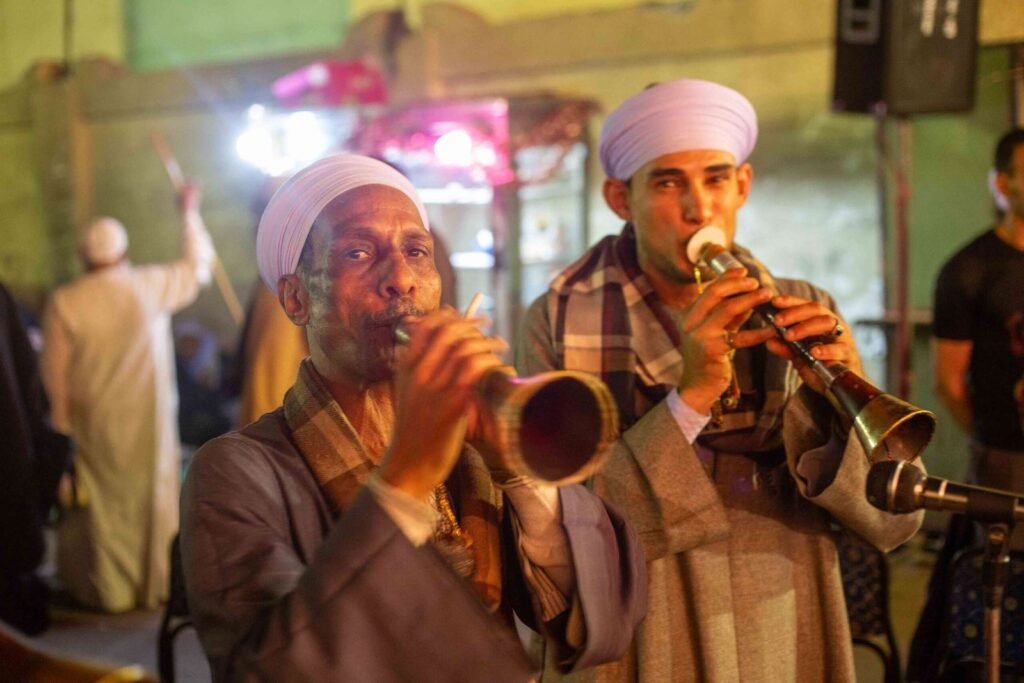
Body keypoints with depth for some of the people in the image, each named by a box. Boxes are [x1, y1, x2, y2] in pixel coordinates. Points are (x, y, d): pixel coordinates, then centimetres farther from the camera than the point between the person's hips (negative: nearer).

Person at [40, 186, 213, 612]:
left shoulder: (64, 302, -10)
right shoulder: (150, 285, -9)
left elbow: (54, 371, -5)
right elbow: (196, 267, 8)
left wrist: (62, 419, 7)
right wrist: (189, 213, 19)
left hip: (94, 420, 0)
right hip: (149, 417, 0)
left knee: (104, 498, 10)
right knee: (153, 493, 11)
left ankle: (109, 589, 15)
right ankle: (158, 582, 18)